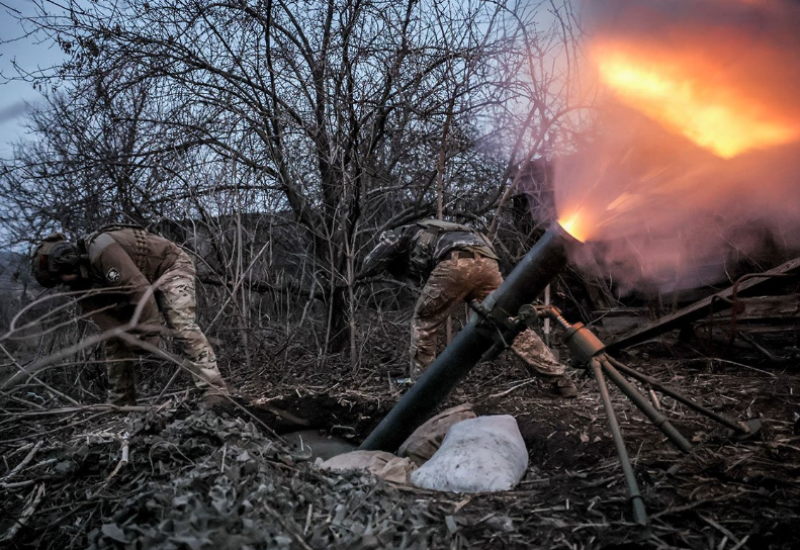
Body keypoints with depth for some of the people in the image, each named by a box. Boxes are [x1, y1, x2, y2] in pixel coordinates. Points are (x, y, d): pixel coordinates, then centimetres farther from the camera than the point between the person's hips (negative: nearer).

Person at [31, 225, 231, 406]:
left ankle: (214, 391, -31)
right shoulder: (82, 280, -4)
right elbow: (105, 318, -9)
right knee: (115, 340, 5)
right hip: (140, 285, 9)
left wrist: (148, 334, -34)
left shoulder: (101, 249, -32)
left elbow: (139, 289, -37)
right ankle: (119, 403, 13)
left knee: (182, 325, -28)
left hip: (170, 266, -9)